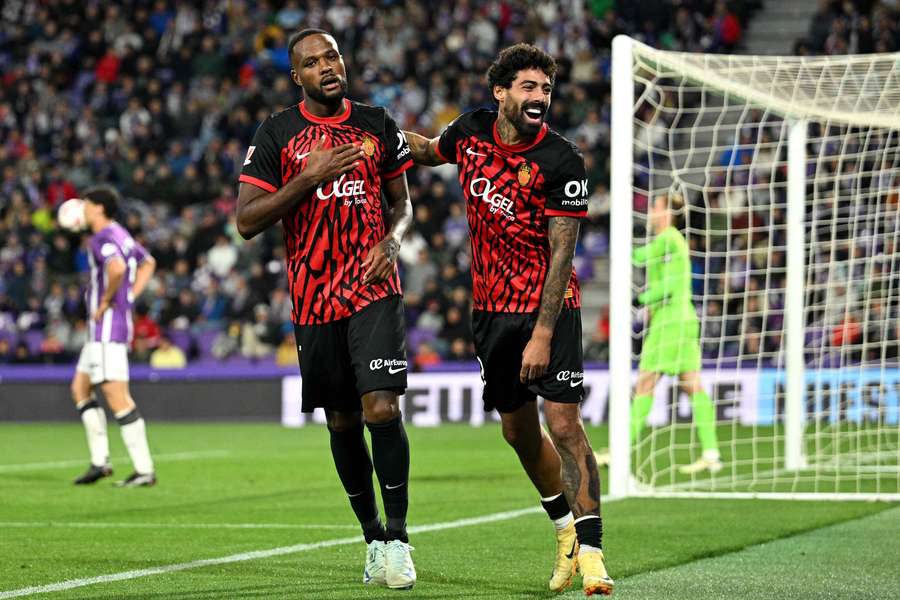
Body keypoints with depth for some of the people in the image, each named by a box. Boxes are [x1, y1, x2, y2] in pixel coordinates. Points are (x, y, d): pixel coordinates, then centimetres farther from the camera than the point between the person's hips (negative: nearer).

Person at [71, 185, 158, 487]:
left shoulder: (103, 238, -14)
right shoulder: (122, 235, 16)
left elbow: (117, 268, -35)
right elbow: (148, 263, 33)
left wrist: (106, 301, -20)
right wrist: (129, 297, 22)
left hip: (106, 326, -10)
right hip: (108, 327, 10)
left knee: (118, 398, -10)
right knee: (80, 388, 16)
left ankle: (144, 470, -10)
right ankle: (99, 460, 13)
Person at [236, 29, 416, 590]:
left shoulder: (377, 124, 7)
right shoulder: (276, 134, 1)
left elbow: (401, 202, 18)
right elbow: (247, 221, -4)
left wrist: (392, 240, -4)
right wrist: (309, 177, -14)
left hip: (373, 289, -1)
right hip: (314, 297, 1)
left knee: (382, 408, -16)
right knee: (342, 422, 8)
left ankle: (397, 538, -5)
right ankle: (373, 538, 23)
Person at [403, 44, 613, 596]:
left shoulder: (562, 162, -16)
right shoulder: (471, 131, -1)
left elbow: (562, 253, -18)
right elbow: (429, 151, 25)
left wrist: (542, 334, -22)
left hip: (548, 306, -5)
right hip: (492, 307, 5)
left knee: (564, 425, -14)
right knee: (520, 431, 12)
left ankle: (591, 551, -12)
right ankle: (565, 529, 31)